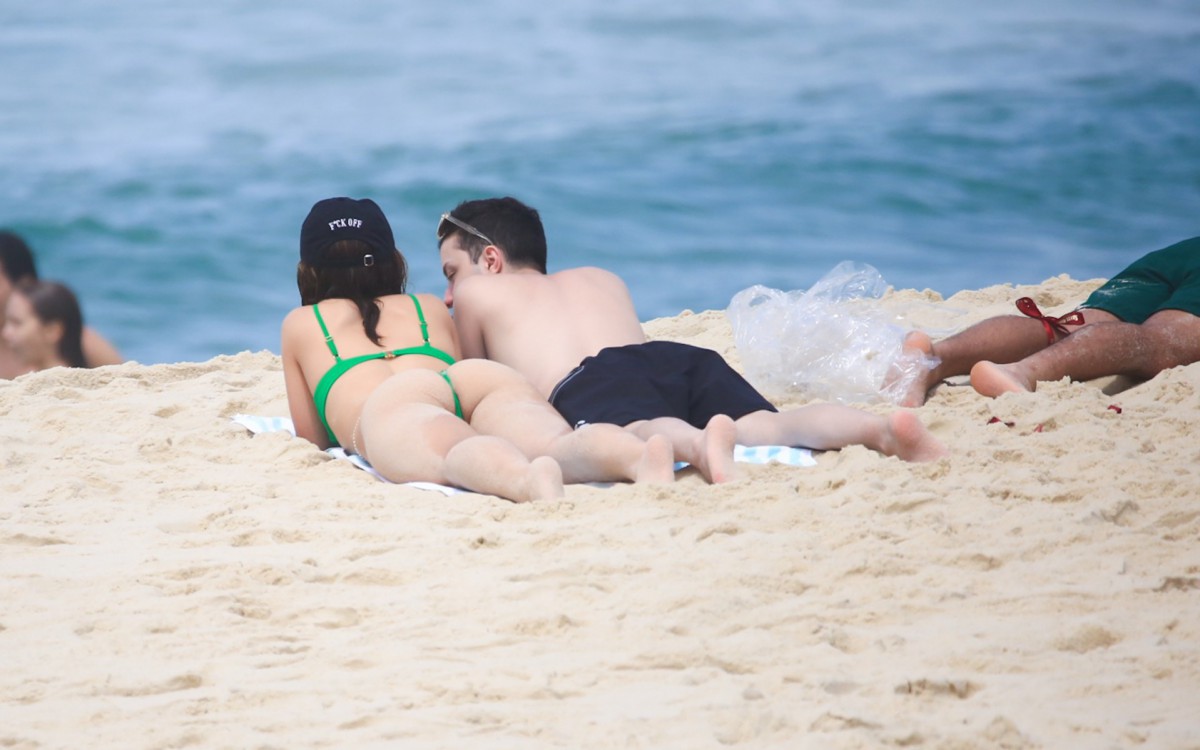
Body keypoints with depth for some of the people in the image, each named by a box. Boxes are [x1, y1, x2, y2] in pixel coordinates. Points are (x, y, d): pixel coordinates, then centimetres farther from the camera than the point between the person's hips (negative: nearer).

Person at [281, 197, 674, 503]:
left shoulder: (300, 323, 37)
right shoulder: (431, 308, 43)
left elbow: (311, 437, 39)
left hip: (393, 405, -3)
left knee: (458, 455, -37)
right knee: (554, 443, -29)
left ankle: (530, 480, -74)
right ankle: (640, 454, -64)